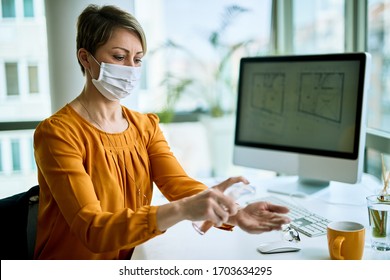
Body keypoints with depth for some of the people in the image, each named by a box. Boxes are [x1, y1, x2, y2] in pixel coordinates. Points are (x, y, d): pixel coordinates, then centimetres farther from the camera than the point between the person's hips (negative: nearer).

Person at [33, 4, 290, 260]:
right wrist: (182, 209, -37)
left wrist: (234, 214, -29)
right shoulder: (58, 132, -15)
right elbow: (92, 230, -24)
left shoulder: (146, 126, 3)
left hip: (129, 261, 4)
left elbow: (179, 183, -11)